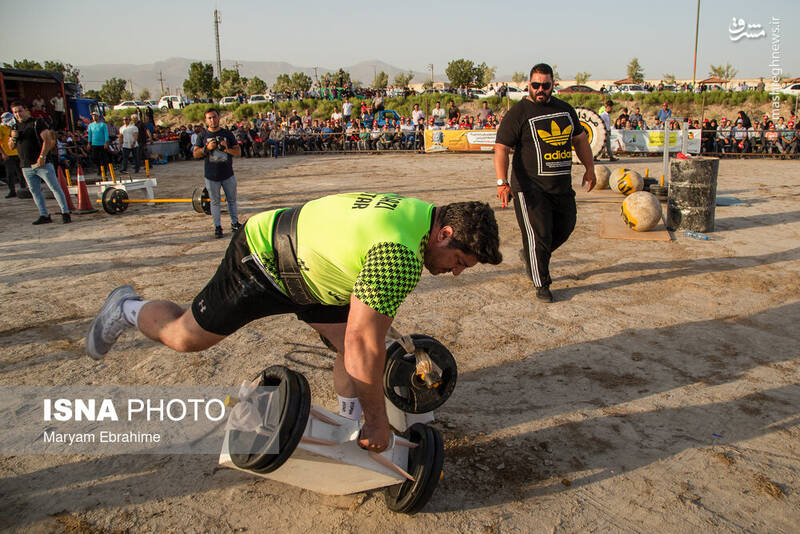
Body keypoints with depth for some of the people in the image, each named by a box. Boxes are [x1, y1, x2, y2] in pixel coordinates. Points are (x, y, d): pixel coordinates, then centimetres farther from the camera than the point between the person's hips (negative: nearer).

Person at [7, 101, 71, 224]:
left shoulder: (37, 122, -2)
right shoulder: (15, 127, 15)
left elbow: (47, 139, -12)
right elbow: (11, 147, 19)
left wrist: (42, 156, -20)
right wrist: (13, 138, -3)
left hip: (42, 163, -6)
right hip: (26, 167, 7)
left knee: (55, 188, -6)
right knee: (34, 191, 8)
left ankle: (65, 213, -4)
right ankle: (44, 216, 14)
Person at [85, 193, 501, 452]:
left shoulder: (421, 213, -6)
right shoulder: (401, 256, -37)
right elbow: (362, 341, -36)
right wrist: (377, 420, -23)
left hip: (302, 264, 9)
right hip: (260, 259, -8)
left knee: (351, 347, -2)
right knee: (185, 337, 8)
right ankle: (127, 309, 36)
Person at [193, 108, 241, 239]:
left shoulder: (227, 133, 5)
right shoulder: (202, 135, 3)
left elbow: (238, 152, 3)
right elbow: (196, 154, 1)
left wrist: (227, 149, -16)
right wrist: (207, 148, -16)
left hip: (228, 174, 1)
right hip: (211, 175, -1)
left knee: (232, 200, 11)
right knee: (215, 202, 6)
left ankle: (235, 223, 23)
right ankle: (217, 227, 13)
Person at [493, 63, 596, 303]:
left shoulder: (565, 109, 12)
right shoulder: (518, 113, -7)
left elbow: (580, 139, 24)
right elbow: (501, 148, -13)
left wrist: (589, 168, 17)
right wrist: (502, 182, -25)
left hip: (562, 186, 7)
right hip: (530, 188, -6)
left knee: (565, 228, 13)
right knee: (538, 235, -6)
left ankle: (531, 255, 38)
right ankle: (542, 285, 10)